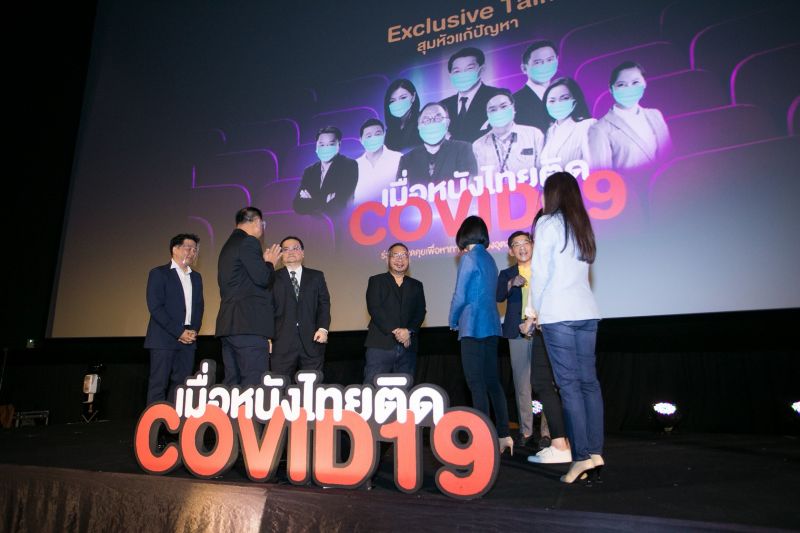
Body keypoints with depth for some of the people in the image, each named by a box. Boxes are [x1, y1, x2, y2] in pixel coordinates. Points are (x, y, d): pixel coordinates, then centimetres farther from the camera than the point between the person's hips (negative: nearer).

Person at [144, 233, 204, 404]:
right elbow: (155, 307, -9)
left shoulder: (196, 277, 18)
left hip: (188, 339, 5)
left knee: (180, 384, 4)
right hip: (164, 338, -5)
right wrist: (179, 332, -13)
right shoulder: (159, 273, 0)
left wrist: (194, 331, -2)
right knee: (159, 384, -4)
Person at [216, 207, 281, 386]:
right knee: (254, 381, -9)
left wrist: (264, 262, 22)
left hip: (228, 324, 10)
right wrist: (270, 263, 5)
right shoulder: (249, 242, -7)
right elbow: (262, 279, -14)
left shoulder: (228, 245, 23)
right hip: (249, 324, -10)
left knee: (232, 382, 9)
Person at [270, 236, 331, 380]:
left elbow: (324, 304, 8)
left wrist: (323, 328, -6)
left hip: (312, 340, 1)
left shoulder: (316, 276, 15)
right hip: (282, 341, -1)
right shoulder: (273, 278, 11)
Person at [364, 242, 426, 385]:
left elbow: (420, 313, 8)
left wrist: (409, 331, -11)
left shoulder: (416, 285, 19)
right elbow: (374, 309, -4)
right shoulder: (376, 281, 10)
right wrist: (394, 330, -13)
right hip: (380, 345, -3)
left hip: (408, 346, 3)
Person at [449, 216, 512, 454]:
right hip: (491, 326, 8)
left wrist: (453, 321, 6)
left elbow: (460, 296, -10)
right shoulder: (489, 259, 15)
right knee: (492, 381, 12)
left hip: (473, 327, -8)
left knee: (477, 384, -5)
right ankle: (504, 436, 16)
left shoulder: (469, 258, -9)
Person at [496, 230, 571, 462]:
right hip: (518, 332, 2)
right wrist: (511, 284, -20)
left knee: (543, 382, -11)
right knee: (521, 384, 7)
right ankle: (525, 431, 18)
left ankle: (549, 432, -3)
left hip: (542, 329, -2)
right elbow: (499, 297, -2)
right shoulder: (506, 274, 14)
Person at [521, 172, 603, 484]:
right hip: (586, 312, 7)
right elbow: (579, 270, 15)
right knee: (588, 381, 6)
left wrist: (532, 313, 4)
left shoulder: (548, 223, -1)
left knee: (569, 383, -5)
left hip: (558, 314, -6)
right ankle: (595, 452, 8)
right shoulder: (583, 226, 18)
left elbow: (540, 272, -5)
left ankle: (582, 456, -4)